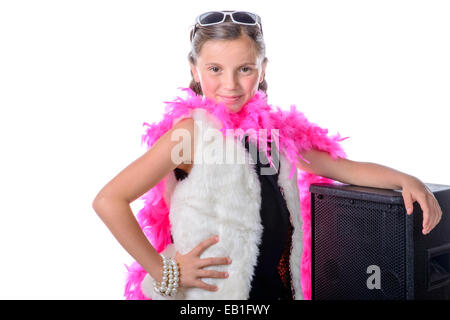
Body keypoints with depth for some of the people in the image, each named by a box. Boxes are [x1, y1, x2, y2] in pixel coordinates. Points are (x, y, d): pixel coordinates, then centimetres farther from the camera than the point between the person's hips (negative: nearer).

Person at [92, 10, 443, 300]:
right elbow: (109, 201, -19)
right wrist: (162, 271, -16)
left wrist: (406, 179, -4)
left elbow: (345, 168, 10)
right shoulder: (193, 131, -14)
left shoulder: (276, 131, 2)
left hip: (280, 287, 5)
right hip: (212, 292, -5)